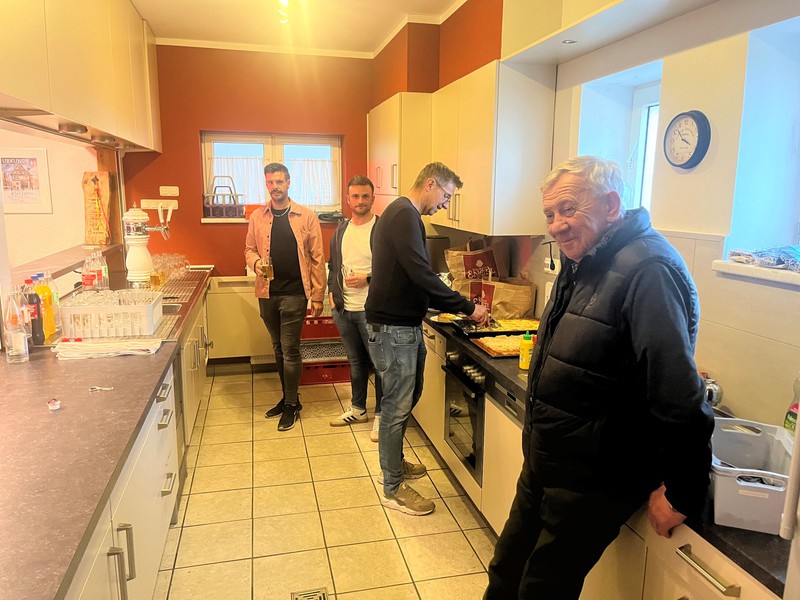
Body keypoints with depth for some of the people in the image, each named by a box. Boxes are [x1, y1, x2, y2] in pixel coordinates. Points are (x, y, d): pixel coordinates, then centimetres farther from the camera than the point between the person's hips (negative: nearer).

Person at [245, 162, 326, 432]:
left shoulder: (306, 217, -3)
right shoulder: (257, 218, 6)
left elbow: (317, 258, -3)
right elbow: (249, 249, 15)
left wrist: (317, 296, -6)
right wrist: (256, 262, -9)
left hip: (294, 294, -4)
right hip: (266, 293, 4)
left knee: (290, 350, -1)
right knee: (279, 349, 16)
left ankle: (291, 405, 14)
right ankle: (288, 397, 31)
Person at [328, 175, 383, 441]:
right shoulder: (341, 230, 10)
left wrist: (367, 279, -18)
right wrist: (332, 293, 7)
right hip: (344, 309, 6)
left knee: (379, 362, 5)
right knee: (355, 361, 19)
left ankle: (381, 414, 20)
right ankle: (358, 409, 35)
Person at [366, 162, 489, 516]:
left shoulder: (403, 214, 16)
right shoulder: (404, 215, -17)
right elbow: (423, 276, -25)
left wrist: (450, 306, 11)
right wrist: (467, 308, -17)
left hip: (404, 324, 10)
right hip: (393, 328, -10)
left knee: (408, 396, 20)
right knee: (397, 406, 0)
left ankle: (393, 462, 38)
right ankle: (393, 489, 14)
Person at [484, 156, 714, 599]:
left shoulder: (647, 271, -25)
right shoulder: (583, 262, 8)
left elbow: (680, 397, -27)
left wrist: (681, 495, -19)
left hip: (593, 483, -8)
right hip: (543, 463, 9)